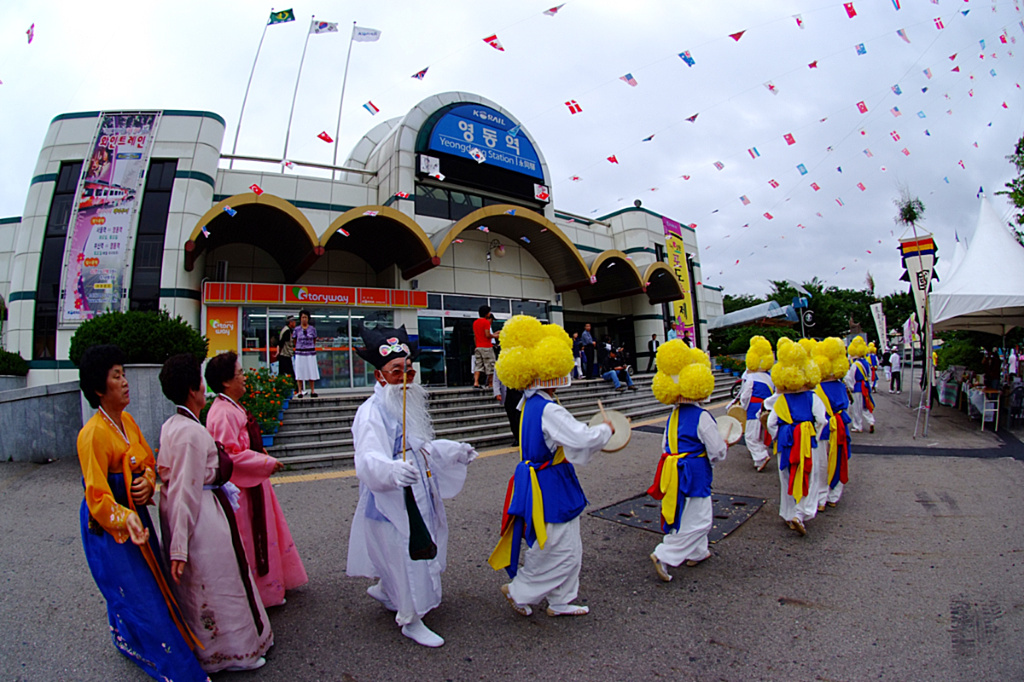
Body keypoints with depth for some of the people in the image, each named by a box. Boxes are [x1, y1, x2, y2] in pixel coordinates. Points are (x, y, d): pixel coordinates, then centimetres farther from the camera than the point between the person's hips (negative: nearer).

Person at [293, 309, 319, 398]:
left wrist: (311, 347, 10)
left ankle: (312, 391, 9)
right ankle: (300, 391, 6)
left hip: (311, 353, 1)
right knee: (300, 372, 1)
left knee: (311, 372, 3)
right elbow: (294, 342, 9)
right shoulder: (296, 330, 2)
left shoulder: (312, 329, 5)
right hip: (300, 353, -1)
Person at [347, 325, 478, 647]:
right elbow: (368, 460, -35)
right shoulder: (372, 412, -21)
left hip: (419, 495, 9)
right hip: (391, 500, -9)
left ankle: (384, 590, 47)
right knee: (405, 555, 1)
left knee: (423, 547, 22)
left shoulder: (411, 405, 9)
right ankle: (411, 620, 23)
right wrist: (393, 470, -54)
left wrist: (454, 450, 18)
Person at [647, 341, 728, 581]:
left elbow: (665, 446, 12)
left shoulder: (673, 415, 5)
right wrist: (724, 444, 8)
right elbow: (717, 453, -13)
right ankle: (664, 555, -5)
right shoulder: (702, 417, -17)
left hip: (676, 471, 8)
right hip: (695, 474, -8)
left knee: (696, 516, 24)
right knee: (696, 521, 0)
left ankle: (696, 552, 37)